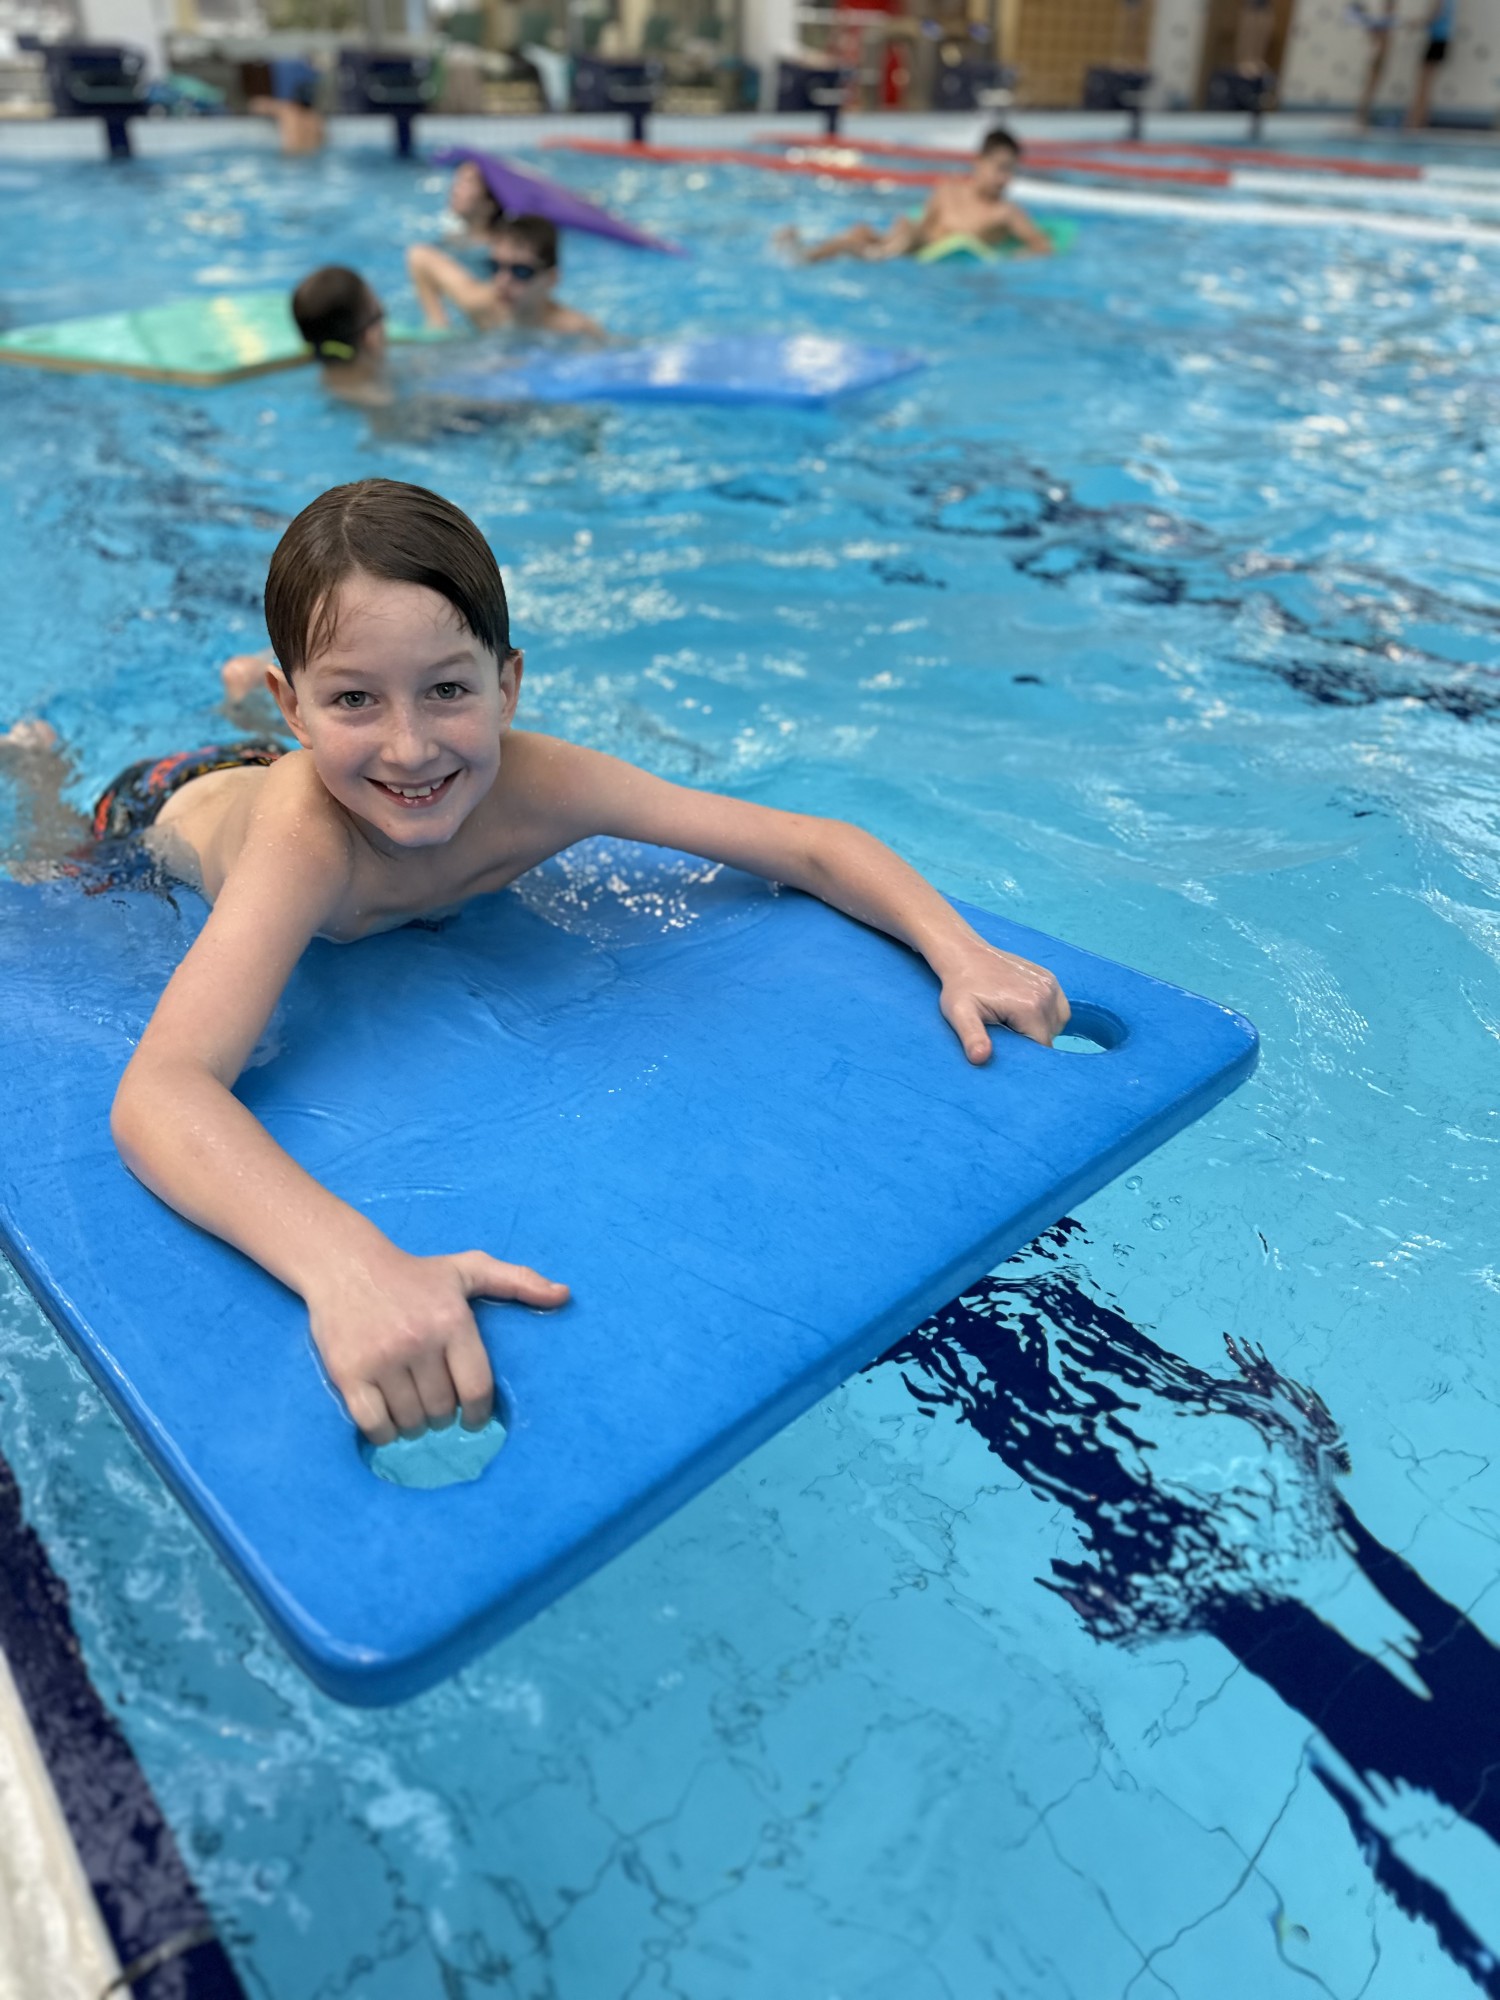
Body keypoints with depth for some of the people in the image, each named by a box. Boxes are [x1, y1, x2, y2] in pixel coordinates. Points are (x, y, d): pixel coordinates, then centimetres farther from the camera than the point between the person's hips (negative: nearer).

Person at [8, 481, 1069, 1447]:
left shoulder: (539, 786, -43)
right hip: (172, 819, -2)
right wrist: (350, 1266, -82)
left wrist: (962, 951, -55)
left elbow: (810, 845, -38)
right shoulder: (304, 840, -52)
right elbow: (158, 1090, -64)